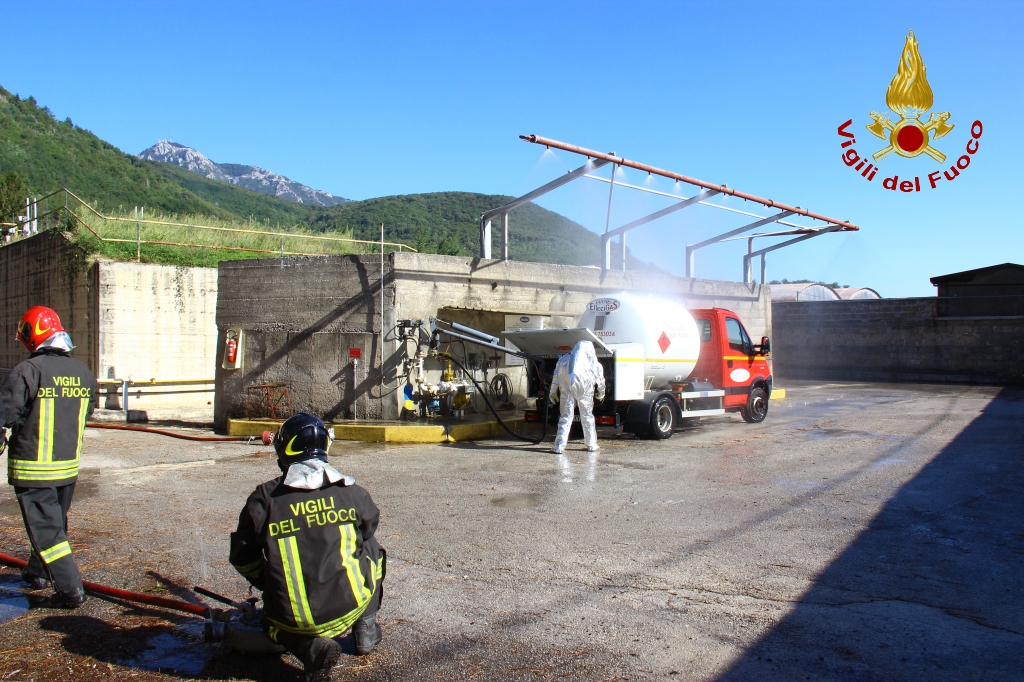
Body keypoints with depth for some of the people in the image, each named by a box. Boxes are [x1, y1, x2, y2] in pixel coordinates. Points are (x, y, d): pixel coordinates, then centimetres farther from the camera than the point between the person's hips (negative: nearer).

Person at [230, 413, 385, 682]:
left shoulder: (263, 499, -8)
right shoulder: (349, 491, -5)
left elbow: (242, 559, 2)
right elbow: (370, 525, 16)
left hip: (292, 618, -1)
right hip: (349, 606, 1)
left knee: (273, 619, 36)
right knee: (370, 548, 28)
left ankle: (310, 647, 3)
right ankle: (365, 629, 27)